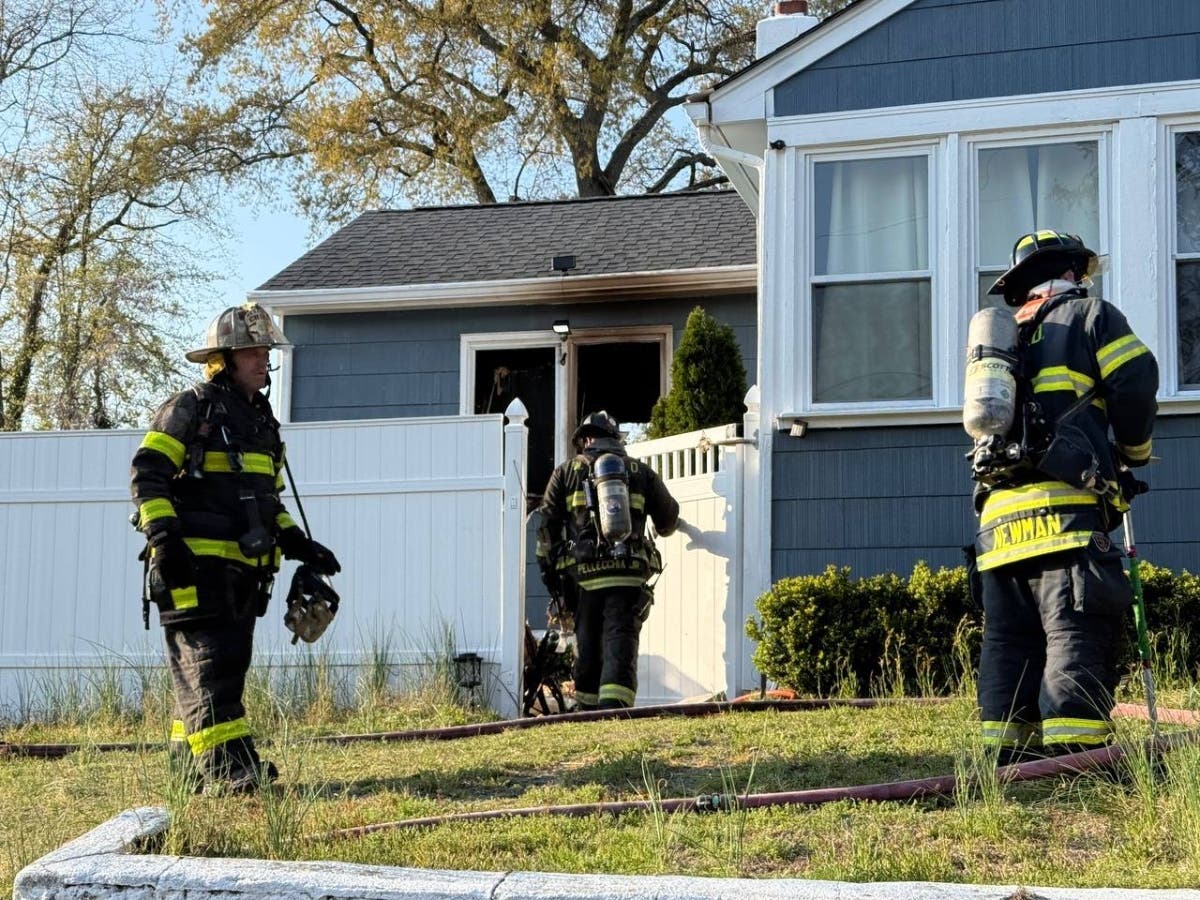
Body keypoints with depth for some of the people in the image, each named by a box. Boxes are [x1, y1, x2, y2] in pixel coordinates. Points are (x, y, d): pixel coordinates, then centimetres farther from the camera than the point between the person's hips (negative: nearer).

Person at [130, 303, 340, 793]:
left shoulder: (261, 421, 22)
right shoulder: (191, 408, -4)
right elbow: (148, 475, -11)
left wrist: (301, 545, 19)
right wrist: (163, 535, -22)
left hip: (246, 569, 8)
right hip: (197, 564, -8)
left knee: (228, 666, 9)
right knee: (208, 665, -11)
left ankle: (191, 761, 17)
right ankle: (226, 767, -15)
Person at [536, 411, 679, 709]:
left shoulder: (565, 472, 13)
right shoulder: (641, 472, 16)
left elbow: (547, 524, 9)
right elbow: (668, 518, 25)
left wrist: (548, 568, 17)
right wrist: (663, 528, 48)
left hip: (584, 574, 1)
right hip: (630, 574, -1)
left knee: (587, 647, 12)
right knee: (621, 643, -8)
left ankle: (586, 711, 21)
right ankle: (613, 707, -25)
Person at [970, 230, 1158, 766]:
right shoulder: (1088, 314, 9)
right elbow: (1137, 382, -3)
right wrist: (1133, 450, 16)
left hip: (998, 515, 6)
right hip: (1064, 509, -6)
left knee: (1010, 642, 7)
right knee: (1078, 639, -11)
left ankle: (1010, 764, 4)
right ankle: (1071, 763, -21)